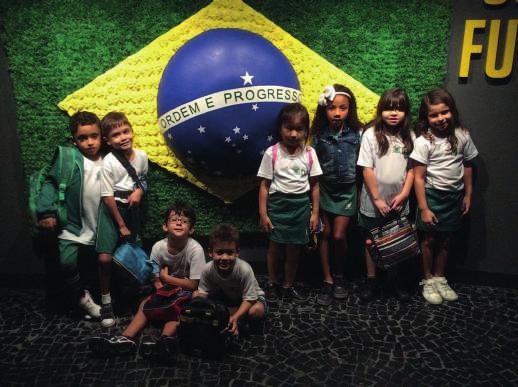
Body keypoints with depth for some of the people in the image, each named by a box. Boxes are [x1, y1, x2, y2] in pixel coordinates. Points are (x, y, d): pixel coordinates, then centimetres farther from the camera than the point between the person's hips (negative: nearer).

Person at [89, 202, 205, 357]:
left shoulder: (195, 249, -24)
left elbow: (193, 285, -20)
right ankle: (126, 338, -28)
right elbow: (156, 281, -3)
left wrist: (166, 277, -13)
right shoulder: (158, 247, -13)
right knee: (145, 303, -19)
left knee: (176, 306, -33)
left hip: (186, 291, -4)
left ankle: (164, 340, -51)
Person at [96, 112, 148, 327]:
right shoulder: (108, 162, -17)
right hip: (112, 208, -4)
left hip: (131, 208, 4)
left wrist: (139, 191, -9)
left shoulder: (141, 156, -4)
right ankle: (105, 302, 6)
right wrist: (121, 225, -11)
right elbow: (107, 196, -14)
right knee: (105, 257, -14)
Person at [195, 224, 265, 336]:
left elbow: (249, 299, -29)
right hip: (225, 296, 4)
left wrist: (235, 317, -41)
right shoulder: (207, 270, -26)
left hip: (252, 297, -4)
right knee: (196, 295, -15)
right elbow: (203, 293, -14)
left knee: (256, 311, -36)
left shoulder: (245, 270, -37)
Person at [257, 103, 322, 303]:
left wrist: (315, 212, 2)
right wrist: (263, 213, -8)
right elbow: (264, 185, -6)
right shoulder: (272, 153, -9)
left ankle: (288, 286, 29)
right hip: (278, 203, -2)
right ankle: (272, 284, 32)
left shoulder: (309, 153, -3)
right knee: (275, 246, 11)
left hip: (301, 205, 2)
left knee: (294, 249, 11)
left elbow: (314, 185, 3)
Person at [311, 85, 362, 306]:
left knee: (339, 236, -1)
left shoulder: (356, 134, -9)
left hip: (346, 191, -1)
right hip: (324, 190, 1)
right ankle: (327, 280, 19)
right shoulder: (319, 135, -8)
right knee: (325, 235, 6)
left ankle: (339, 275, 24)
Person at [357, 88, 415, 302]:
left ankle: (397, 280, 32)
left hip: (399, 202, 3)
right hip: (374, 202, -3)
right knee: (372, 241, 12)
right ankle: (371, 279, 27)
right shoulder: (371, 134, -10)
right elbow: (367, 170, -11)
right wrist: (377, 199, -12)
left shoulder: (409, 136, 1)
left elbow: (411, 169, 3)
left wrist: (404, 194, -8)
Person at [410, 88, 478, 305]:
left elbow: (467, 166, 8)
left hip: (455, 195, 4)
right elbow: (419, 178, -15)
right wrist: (423, 208, -15)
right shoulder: (423, 142, -16)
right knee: (430, 239, 9)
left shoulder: (462, 136, -3)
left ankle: (439, 277, 32)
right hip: (432, 195, -4)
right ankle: (428, 280, 26)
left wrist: (468, 195, 8)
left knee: (445, 239, 15)